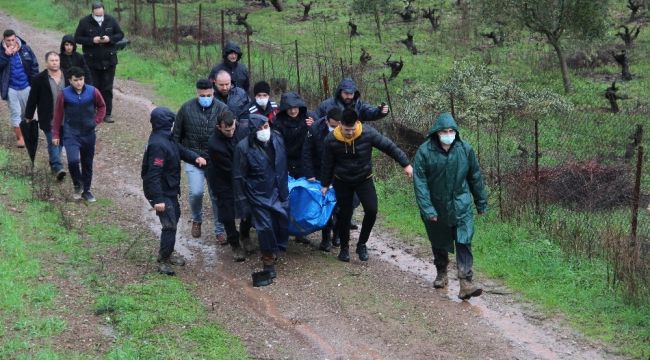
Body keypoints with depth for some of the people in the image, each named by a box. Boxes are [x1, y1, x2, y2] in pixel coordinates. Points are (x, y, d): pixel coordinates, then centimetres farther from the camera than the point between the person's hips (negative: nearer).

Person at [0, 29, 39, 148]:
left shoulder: (25, 49, -4)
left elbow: (34, 66, 2)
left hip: (26, 86, 2)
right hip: (11, 88, -2)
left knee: (27, 111, 15)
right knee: (15, 112, -1)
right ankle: (20, 137, 7)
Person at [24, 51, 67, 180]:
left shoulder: (67, 76, 4)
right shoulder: (39, 79, -6)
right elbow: (32, 98, -1)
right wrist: (28, 116, 1)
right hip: (48, 119, -4)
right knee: (53, 142, -8)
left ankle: (54, 163, 28)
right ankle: (58, 167, -14)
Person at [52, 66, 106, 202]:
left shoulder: (93, 91, -5)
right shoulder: (64, 94, -8)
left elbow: (102, 106, 13)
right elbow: (58, 115, 1)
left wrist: (96, 121, 2)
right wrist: (55, 135, 3)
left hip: (88, 134, 2)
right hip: (71, 134, -2)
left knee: (87, 163, 11)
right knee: (73, 160, -21)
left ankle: (86, 191, 26)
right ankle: (77, 185, 5)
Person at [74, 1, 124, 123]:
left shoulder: (111, 20, -3)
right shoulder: (84, 22, -7)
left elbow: (120, 34, 4)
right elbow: (77, 38, -4)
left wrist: (110, 39, -15)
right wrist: (92, 40, -18)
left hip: (109, 60, 1)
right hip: (92, 61, -1)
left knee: (107, 89, 5)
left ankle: (107, 113, 12)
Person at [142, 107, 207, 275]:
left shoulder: (167, 139, 4)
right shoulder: (158, 144, -27)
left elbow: (180, 150, 16)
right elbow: (153, 174, -30)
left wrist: (195, 157, -5)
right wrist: (158, 199, -30)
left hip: (170, 190, 11)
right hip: (162, 193, -11)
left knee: (174, 217, 22)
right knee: (170, 225, -8)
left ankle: (167, 253, 36)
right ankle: (163, 261, 3)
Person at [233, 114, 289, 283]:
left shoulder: (277, 138, -4)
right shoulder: (244, 147, -18)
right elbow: (238, 177, -11)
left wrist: (284, 189, 18)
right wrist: (242, 200, -9)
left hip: (279, 192, 5)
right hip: (259, 196, -5)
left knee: (282, 223, 11)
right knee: (265, 226, -6)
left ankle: (277, 249, 38)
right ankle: (268, 260, 14)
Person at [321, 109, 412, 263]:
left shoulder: (368, 133, -23)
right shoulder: (331, 140, -19)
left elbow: (389, 146, -13)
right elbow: (327, 164, -4)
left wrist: (405, 164, -11)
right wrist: (325, 184, 4)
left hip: (364, 179, 0)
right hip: (342, 182, 0)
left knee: (371, 210, -14)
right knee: (344, 214, 5)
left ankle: (362, 244, 5)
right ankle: (344, 247, 25)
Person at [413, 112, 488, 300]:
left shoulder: (465, 149, -8)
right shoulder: (425, 151, -15)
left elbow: (475, 177, 4)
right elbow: (420, 182, -15)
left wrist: (481, 202, 10)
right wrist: (426, 208, -21)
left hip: (461, 205, 0)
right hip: (436, 206, 0)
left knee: (464, 242, -13)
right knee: (439, 243, 17)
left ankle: (466, 282, -16)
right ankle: (441, 273, 40)